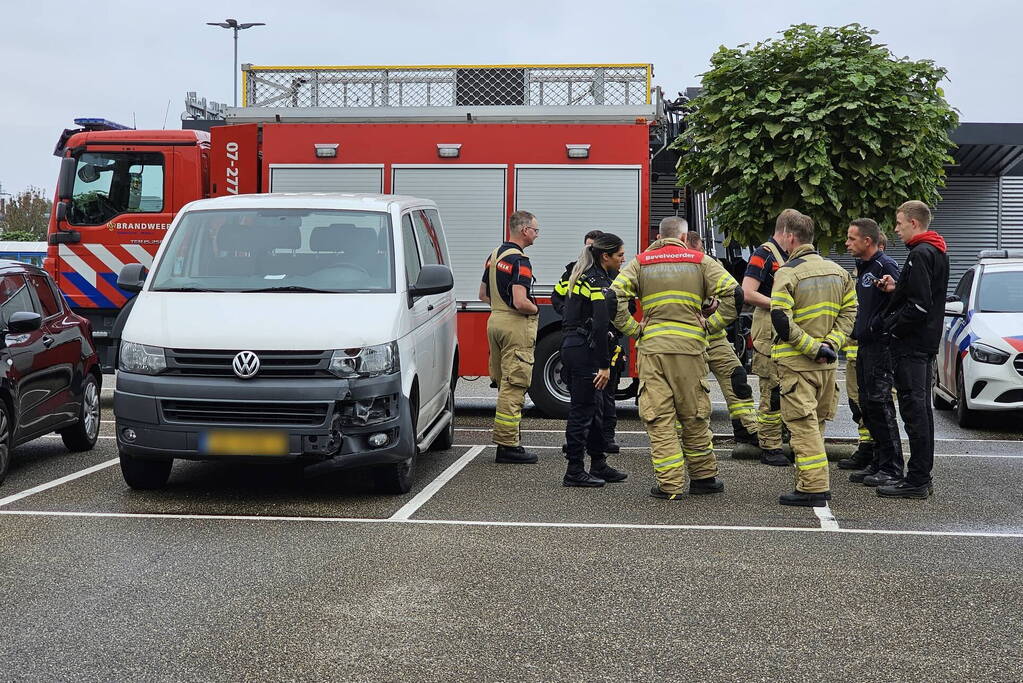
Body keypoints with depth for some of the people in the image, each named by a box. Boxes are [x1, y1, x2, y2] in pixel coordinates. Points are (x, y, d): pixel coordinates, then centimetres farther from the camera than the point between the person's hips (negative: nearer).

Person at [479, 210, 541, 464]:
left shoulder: (495, 255, 13)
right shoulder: (519, 261, -17)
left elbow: (483, 294, 21)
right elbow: (521, 302, -24)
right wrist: (535, 309, -6)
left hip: (495, 320, 9)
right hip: (517, 325, -9)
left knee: (504, 384, 16)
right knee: (514, 387, -6)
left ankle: (503, 439, 21)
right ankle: (507, 445, -5)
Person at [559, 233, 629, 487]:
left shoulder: (583, 277, 14)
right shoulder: (599, 283, -16)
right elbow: (599, 326, -22)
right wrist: (604, 366, -21)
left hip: (572, 348, 10)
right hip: (585, 351, -10)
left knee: (595, 409, 16)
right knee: (583, 411, -4)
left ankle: (599, 466, 25)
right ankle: (574, 472, 1)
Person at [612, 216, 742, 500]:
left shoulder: (641, 263, 9)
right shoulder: (700, 261, 7)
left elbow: (615, 296, -5)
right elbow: (734, 293, -4)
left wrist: (633, 328, 2)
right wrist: (710, 324, 3)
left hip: (651, 348, 0)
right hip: (689, 347, 0)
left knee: (658, 418, 2)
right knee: (694, 416, 11)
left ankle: (670, 485, -2)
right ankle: (703, 478, 21)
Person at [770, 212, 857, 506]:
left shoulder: (787, 273, -12)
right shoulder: (837, 271, 11)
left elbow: (781, 320, -20)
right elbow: (850, 311, 10)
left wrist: (812, 347, -14)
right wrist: (830, 343, 0)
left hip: (797, 362, -7)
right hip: (827, 362, 7)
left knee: (803, 425, -5)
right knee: (816, 423, 16)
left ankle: (814, 488, -9)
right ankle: (816, 482, 22)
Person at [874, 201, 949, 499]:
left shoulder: (920, 254, -16)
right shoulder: (938, 252, 16)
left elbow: (919, 306, -23)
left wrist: (891, 327, -13)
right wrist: (896, 289, 8)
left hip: (911, 344, -10)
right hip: (927, 343, 11)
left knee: (914, 410, -8)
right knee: (921, 410, 14)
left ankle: (916, 481, -6)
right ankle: (922, 477, 21)